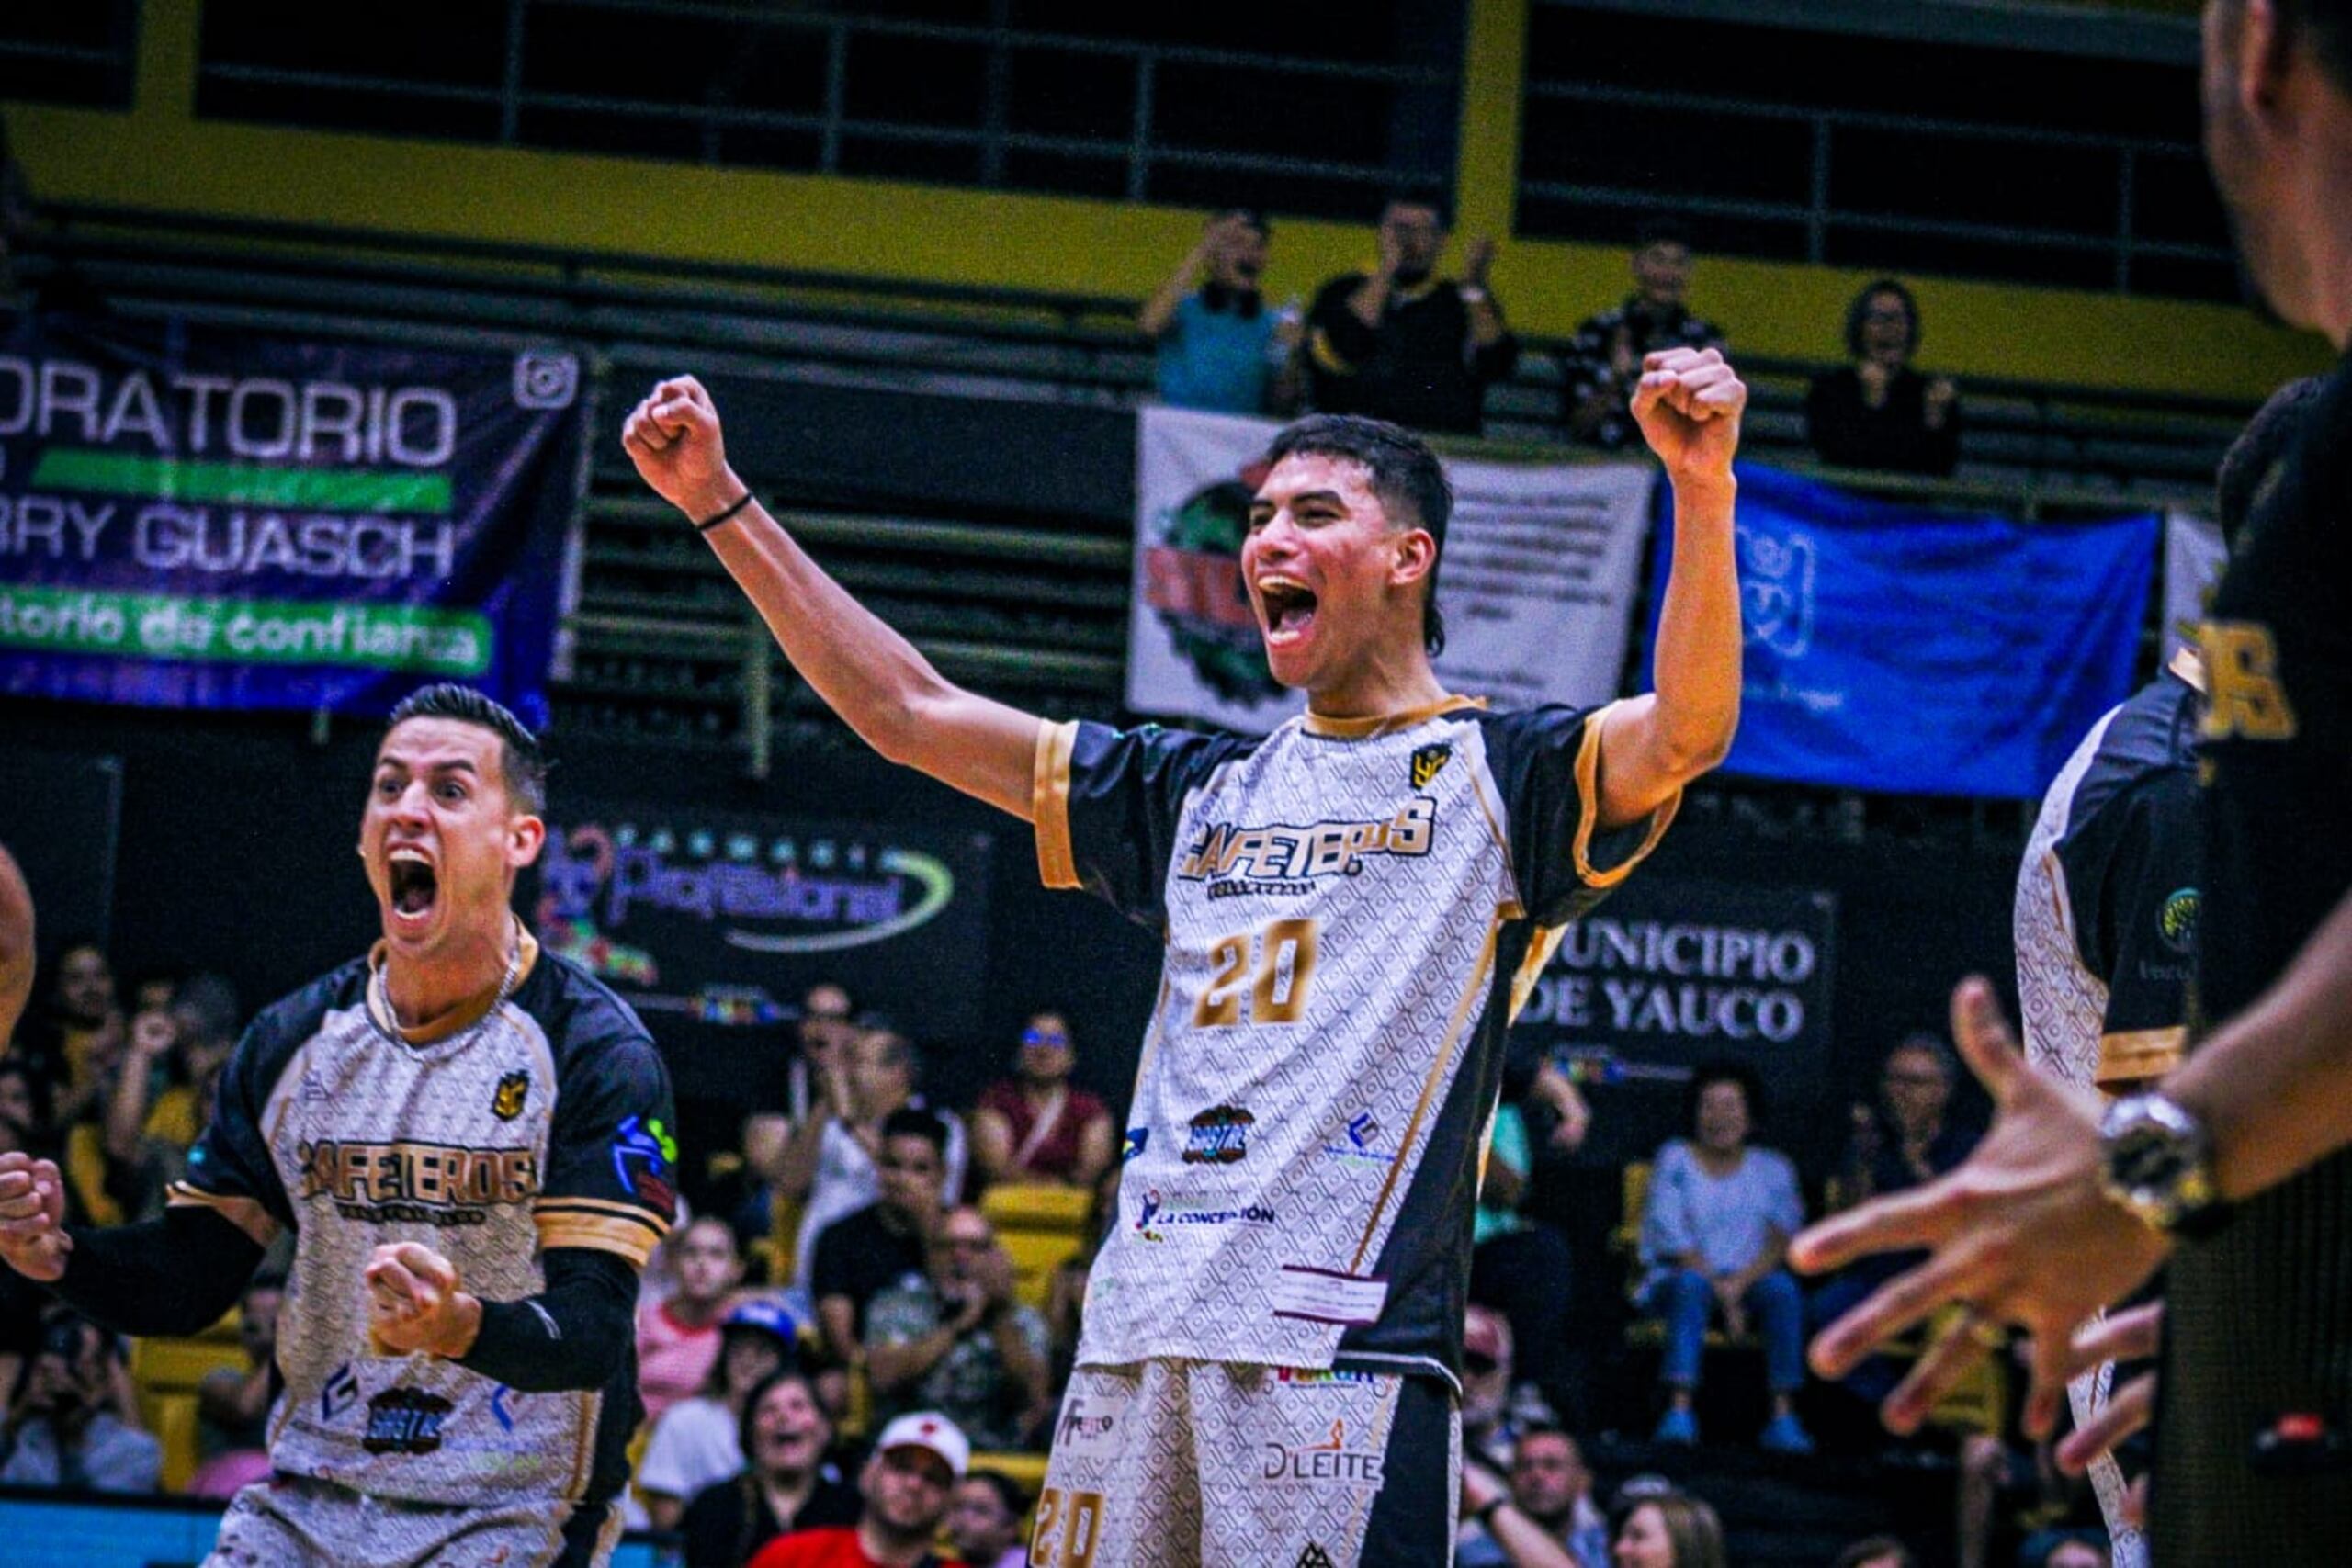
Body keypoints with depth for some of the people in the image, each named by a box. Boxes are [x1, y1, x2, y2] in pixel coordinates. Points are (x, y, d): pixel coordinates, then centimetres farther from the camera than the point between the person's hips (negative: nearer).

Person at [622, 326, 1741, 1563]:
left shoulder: (1496, 774, 7)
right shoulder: (1200, 793, 24)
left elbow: (1685, 731, -14)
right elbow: (903, 711, 26)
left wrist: (1700, 487, -30)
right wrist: (721, 503, 22)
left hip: (1346, 1339, -6)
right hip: (1138, 1330, 6)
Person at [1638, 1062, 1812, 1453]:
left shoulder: (1772, 1169, 12)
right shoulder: (1675, 1161, 6)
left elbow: (1781, 1242, -1)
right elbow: (1674, 1244, -4)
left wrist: (1740, 1282, -19)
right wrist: (1721, 1292, -16)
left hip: (1750, 1279, 2)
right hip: (1674, 1281, -2)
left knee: (1782, 1288, -30)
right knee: (1691, 1283, -36)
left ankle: (1784, 1417, -35)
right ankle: (1679, 1411, -45)